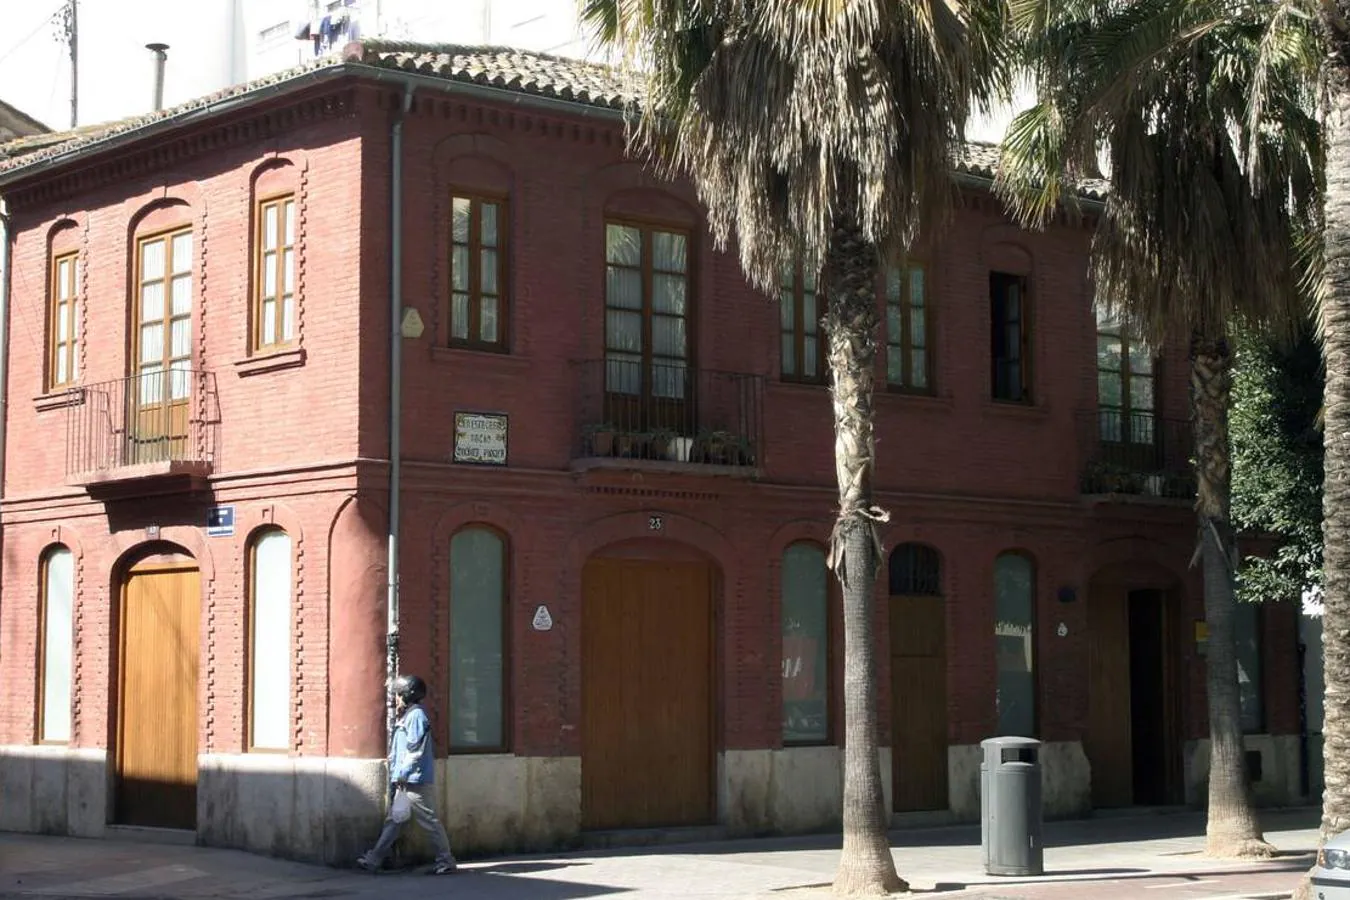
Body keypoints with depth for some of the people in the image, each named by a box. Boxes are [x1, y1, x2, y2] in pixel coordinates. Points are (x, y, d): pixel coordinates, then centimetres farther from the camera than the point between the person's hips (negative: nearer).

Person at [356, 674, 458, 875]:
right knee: (393, 820, 9)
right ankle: (373, 860, 11)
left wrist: (402, 775, -20)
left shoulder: (416, 716, -13)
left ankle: (446, 861, 3)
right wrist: (395, 776, 17)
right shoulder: (406, 717, 18)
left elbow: (415, 751, -20)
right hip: (403, 782, 10)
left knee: (428, 820, -4)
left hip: (415, 782, -10)